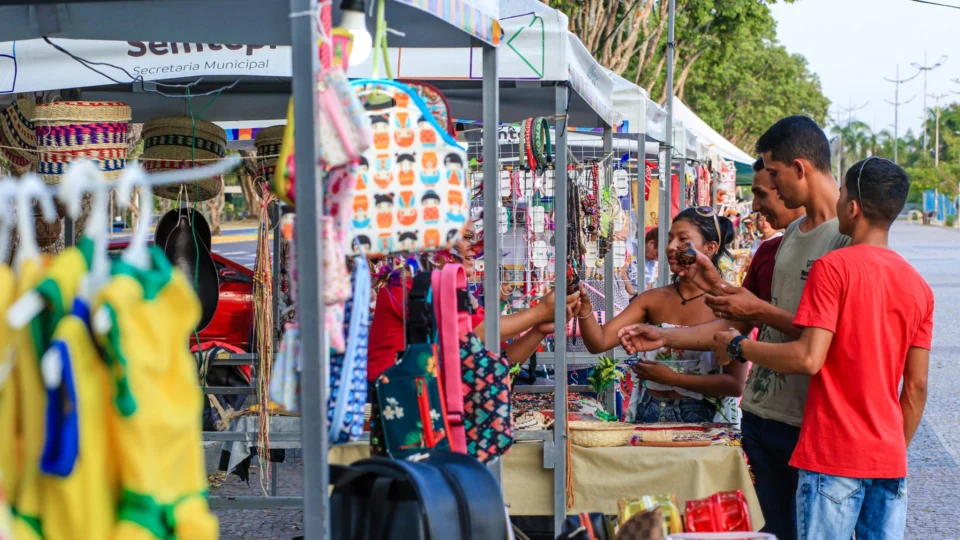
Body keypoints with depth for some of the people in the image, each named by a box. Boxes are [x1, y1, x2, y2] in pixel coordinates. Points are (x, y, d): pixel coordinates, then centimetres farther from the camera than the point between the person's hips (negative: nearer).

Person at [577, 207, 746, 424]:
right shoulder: (653, 299, 3)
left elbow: (735, 384, -12)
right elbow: (599, 342, -6)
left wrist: (671, 377, -14)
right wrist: (584, 309, -25)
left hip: (701, 417, -3)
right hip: (650, 414, 3)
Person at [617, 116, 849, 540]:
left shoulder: (849, 237, -11)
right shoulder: (792, 234, 15)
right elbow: (744, 322, 18)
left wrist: (760, 311, -14)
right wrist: (665, 338, 15)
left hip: (811, 424, -8)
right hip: (761, 412, 8)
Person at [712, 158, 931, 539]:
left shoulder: (833, 268, -10)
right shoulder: (918, 286, 8)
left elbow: (809, 359, -18)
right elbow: (916, 387, 9)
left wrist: (738, 347, -4)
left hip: (834, 455, -6)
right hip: (889, 458, 6)